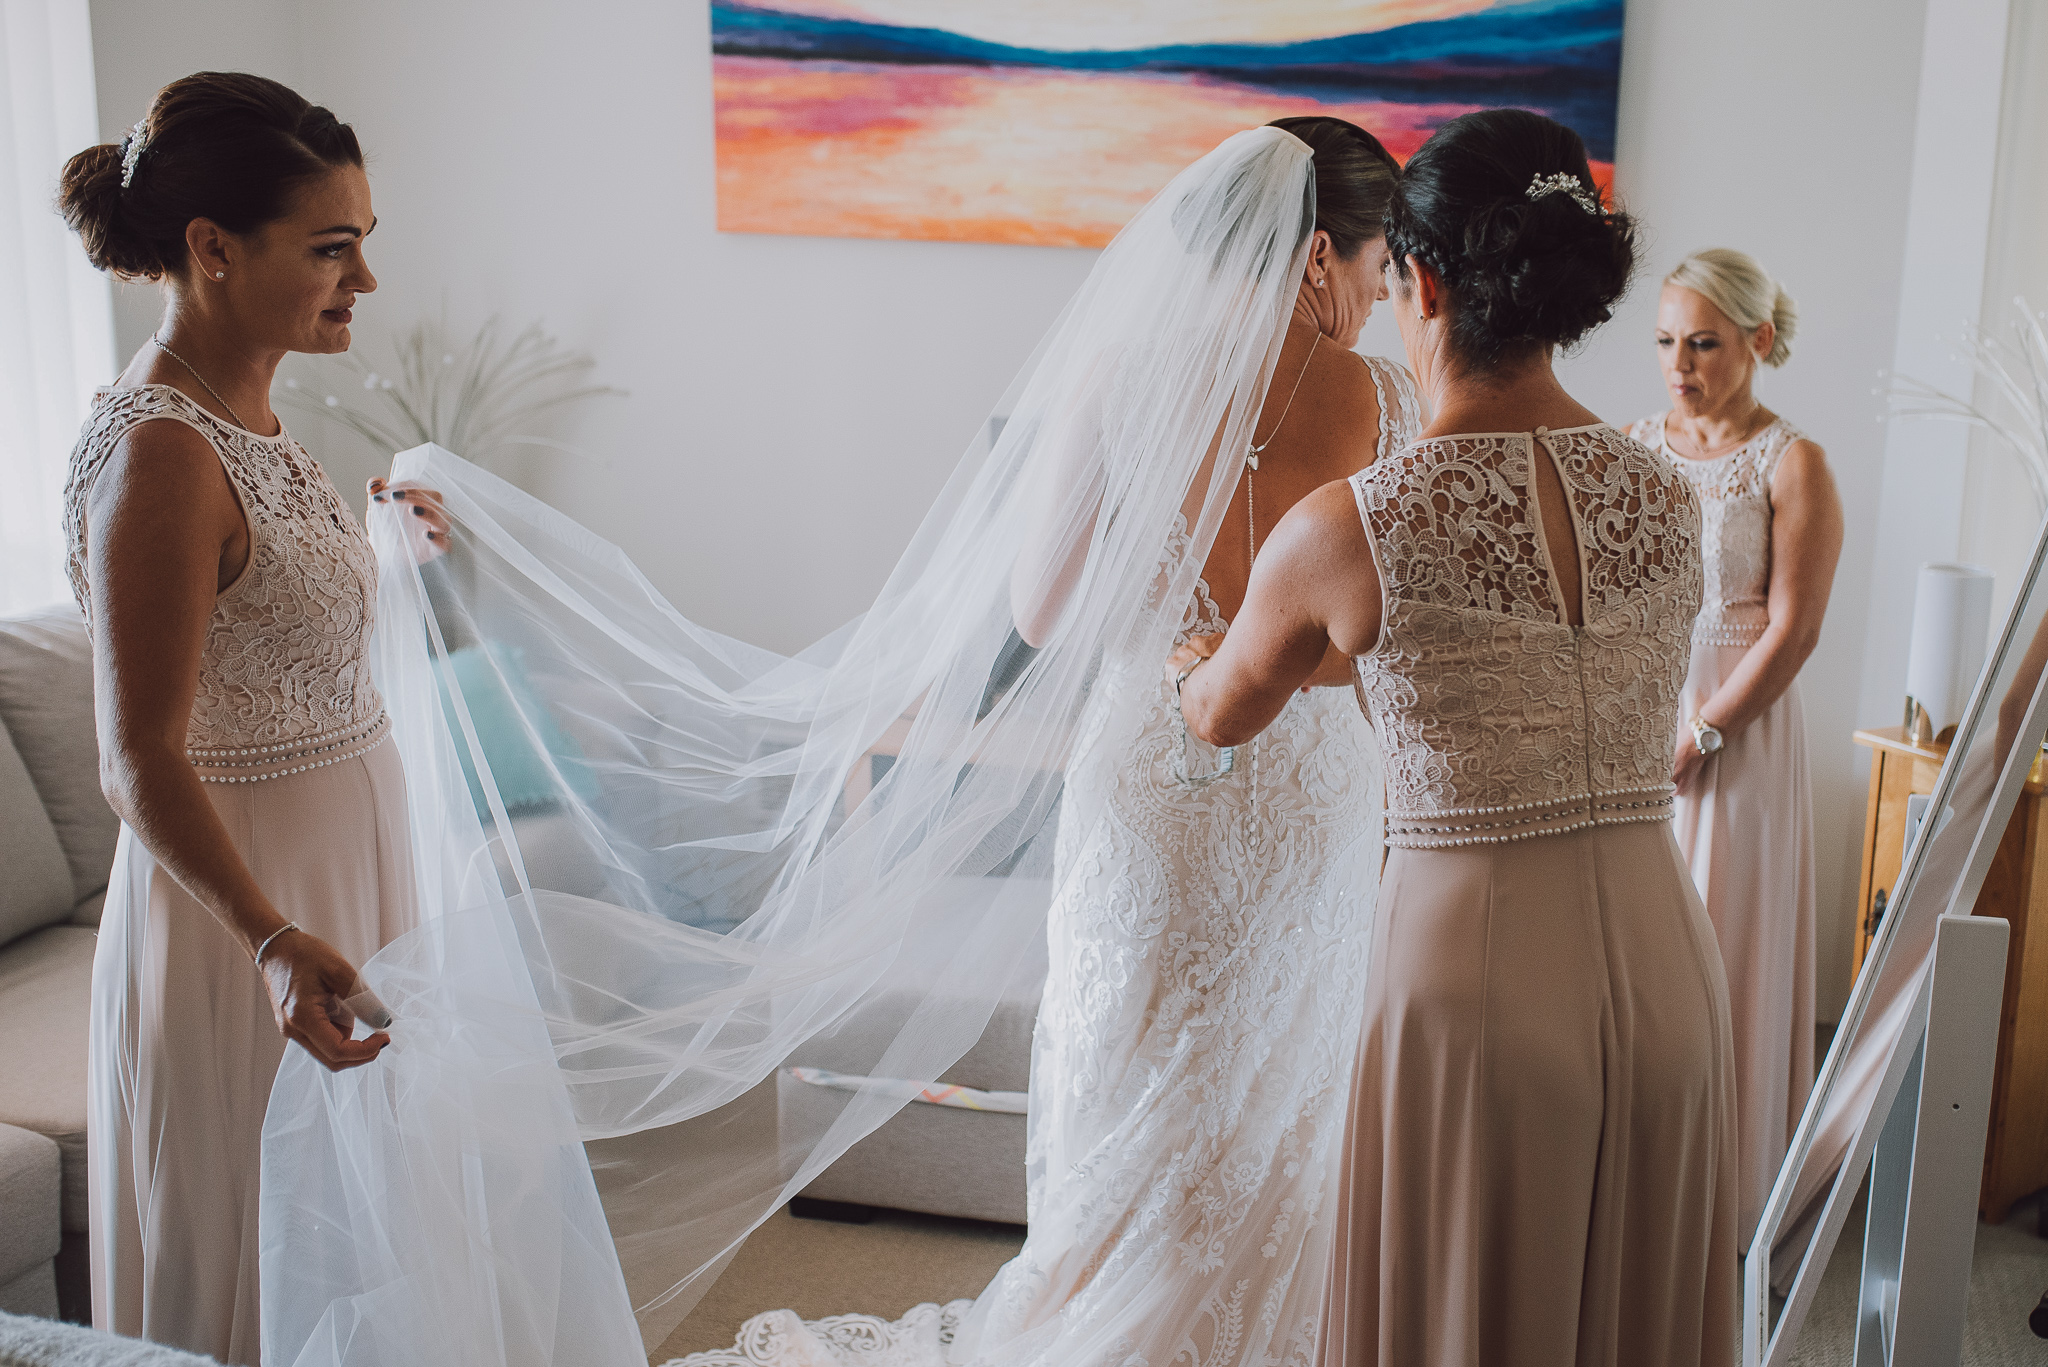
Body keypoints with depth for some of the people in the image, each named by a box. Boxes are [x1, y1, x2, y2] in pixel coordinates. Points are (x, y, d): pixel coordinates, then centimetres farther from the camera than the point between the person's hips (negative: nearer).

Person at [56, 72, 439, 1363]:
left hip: (345, 864, 9)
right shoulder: (158, 454, -23)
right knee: (252, 1258, 9)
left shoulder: (248, 414, 5)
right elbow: (144, 760, -25)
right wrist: (274, 941, -36)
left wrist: (384, 541, 33)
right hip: (244, 895, -9)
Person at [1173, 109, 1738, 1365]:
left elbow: (1224, 716, 4)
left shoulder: (1347, 529, -14)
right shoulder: (1672, 499, -1)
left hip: (1477, 967, -4)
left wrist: (1187, 666, 29)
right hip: (1662, 954, 5)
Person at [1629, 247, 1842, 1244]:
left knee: (1714, 948, 2)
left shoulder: (1793, 466, -6)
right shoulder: (1633, 448, 8)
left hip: (1734, 729, -4)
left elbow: (1793, 629, -11)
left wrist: (1695, 740, -15)